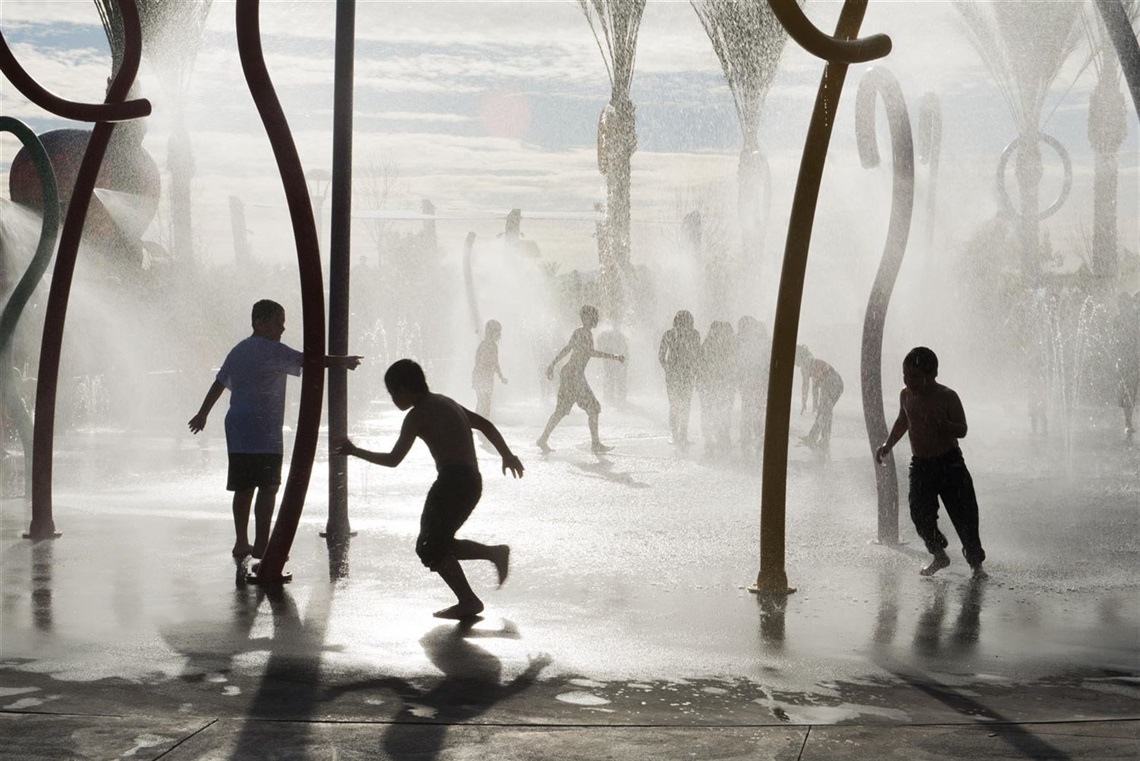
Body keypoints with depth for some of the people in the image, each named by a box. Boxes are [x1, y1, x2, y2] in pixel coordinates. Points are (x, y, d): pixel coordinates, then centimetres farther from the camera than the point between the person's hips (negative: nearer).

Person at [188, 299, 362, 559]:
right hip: (263, 429, -9)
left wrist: (203, 414, 33)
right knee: (267, 487, -6)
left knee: (243, 487, 11)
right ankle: (261, 544, -8)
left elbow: (219, 384, 25)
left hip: (236, 429, 9)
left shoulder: (237, 351, 19)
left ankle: (242, 543, 14)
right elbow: (306, 360, -18)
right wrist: (341, 361, -18)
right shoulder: (271, 350, -8)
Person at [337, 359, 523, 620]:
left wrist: (354, 451, 2)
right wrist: (507, 455, 28)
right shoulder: (444, 402, 19)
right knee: (437, 543, 16)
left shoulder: (417, 415, -7)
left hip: (452, 480, -9)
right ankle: (495, 553, 10)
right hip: (472, 481, 9)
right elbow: (485, 424, 22)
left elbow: (393, 459, -9)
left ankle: (468, 601, -2)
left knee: (431, 547, -1)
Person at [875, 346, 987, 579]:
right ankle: (939, 555, 16)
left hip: (949, 463, -4)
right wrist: (887, 444, 10)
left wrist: (940, 421, -32)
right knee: (920, 514, -6)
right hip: (920, 465, 4)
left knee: (964, 516, -5)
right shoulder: (906, 395, 2)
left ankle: (976, 564, 11)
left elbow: (962, 431, -15)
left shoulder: (947, 397, -12)